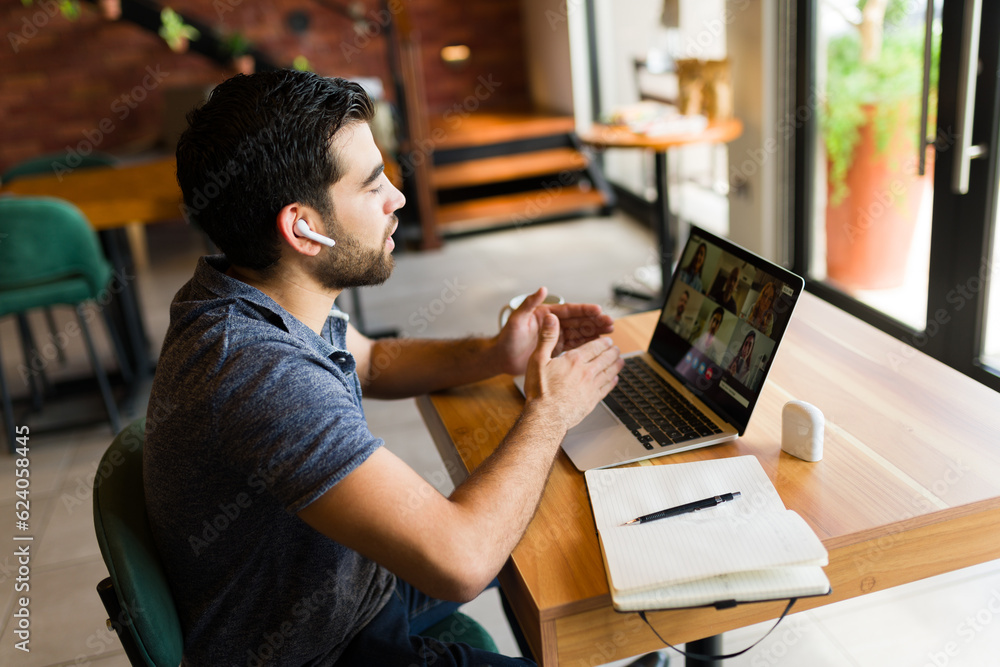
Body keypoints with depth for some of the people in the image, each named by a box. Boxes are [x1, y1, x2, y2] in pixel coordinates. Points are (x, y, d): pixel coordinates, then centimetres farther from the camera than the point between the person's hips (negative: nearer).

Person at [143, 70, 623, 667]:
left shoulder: (256, 298, -9)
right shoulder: (259, 375, -38)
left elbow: (371, 362, 11)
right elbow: (460, 560, -40)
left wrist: (496, 354, -6)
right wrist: (549, 410, -23)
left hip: (349, 584, 8)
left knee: (541, 536, 21)